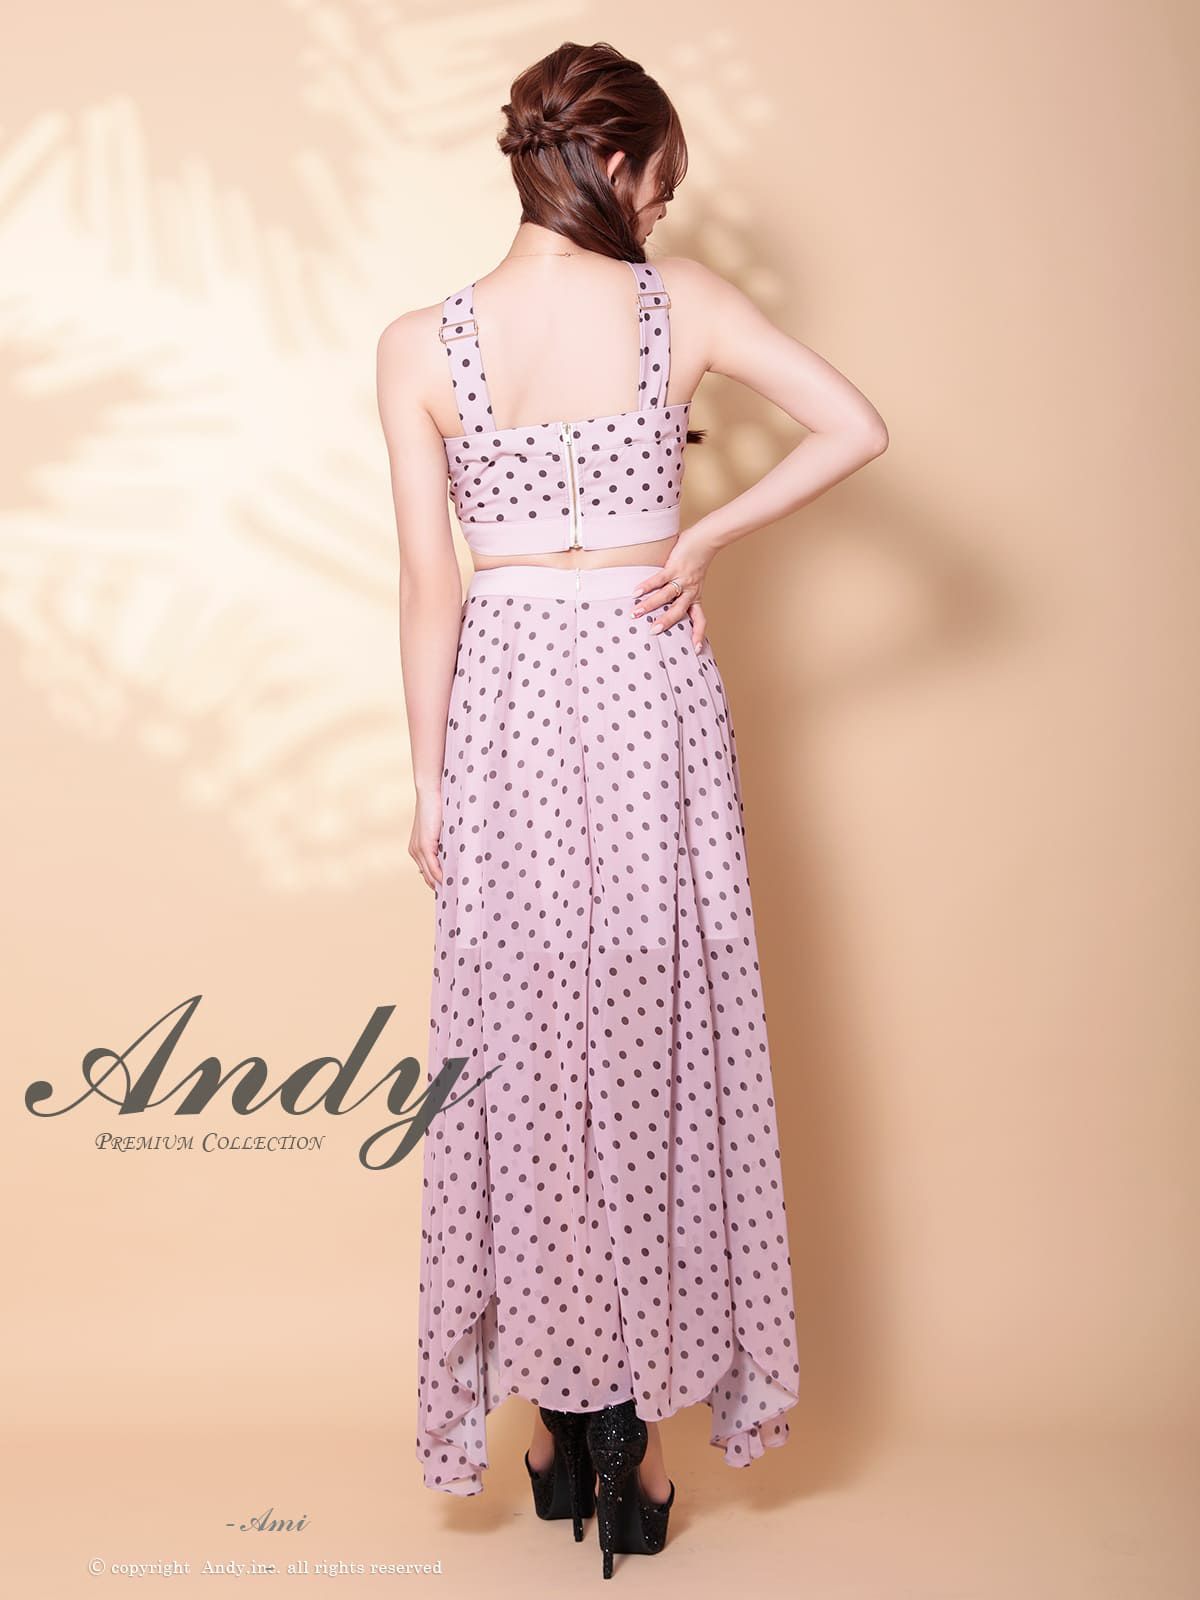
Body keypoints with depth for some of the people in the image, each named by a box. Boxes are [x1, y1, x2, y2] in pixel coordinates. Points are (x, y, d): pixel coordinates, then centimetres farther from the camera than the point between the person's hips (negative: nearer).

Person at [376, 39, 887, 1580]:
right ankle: (638, 1434, 19)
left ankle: (560, 1416, 22)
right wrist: (701, 541, 0)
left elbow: (430, 587, -5)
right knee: (663, 1045, 10)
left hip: (511, 706, 0)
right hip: (654, 698, 0)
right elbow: (856, 426, -5)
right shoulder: (683, 301, -4)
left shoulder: (419, 344, -5)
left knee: (523, 1050, 11)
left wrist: (428, 777, 3)